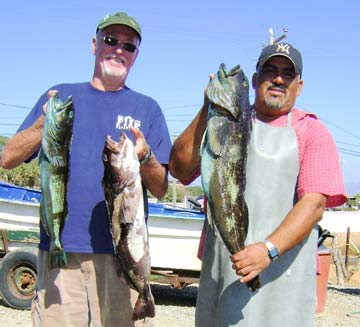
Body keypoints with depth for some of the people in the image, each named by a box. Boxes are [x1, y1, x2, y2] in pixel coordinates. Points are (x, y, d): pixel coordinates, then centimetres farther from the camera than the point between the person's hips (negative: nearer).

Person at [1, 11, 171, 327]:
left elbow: (161, 190, 5)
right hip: (59, 245, 1)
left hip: (122, 251, 0)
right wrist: (44, 124, -12)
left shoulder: (147, 108, 11)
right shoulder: (61, 96, 12)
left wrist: (145, 157, -15)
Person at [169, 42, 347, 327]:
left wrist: (269, 249, -21)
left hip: (283, 269, -2)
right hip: (220, 267, 2)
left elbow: (314, 203, -7)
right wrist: (208, 111, -8)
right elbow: (180, 170, 1)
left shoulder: (311, 131, 6)